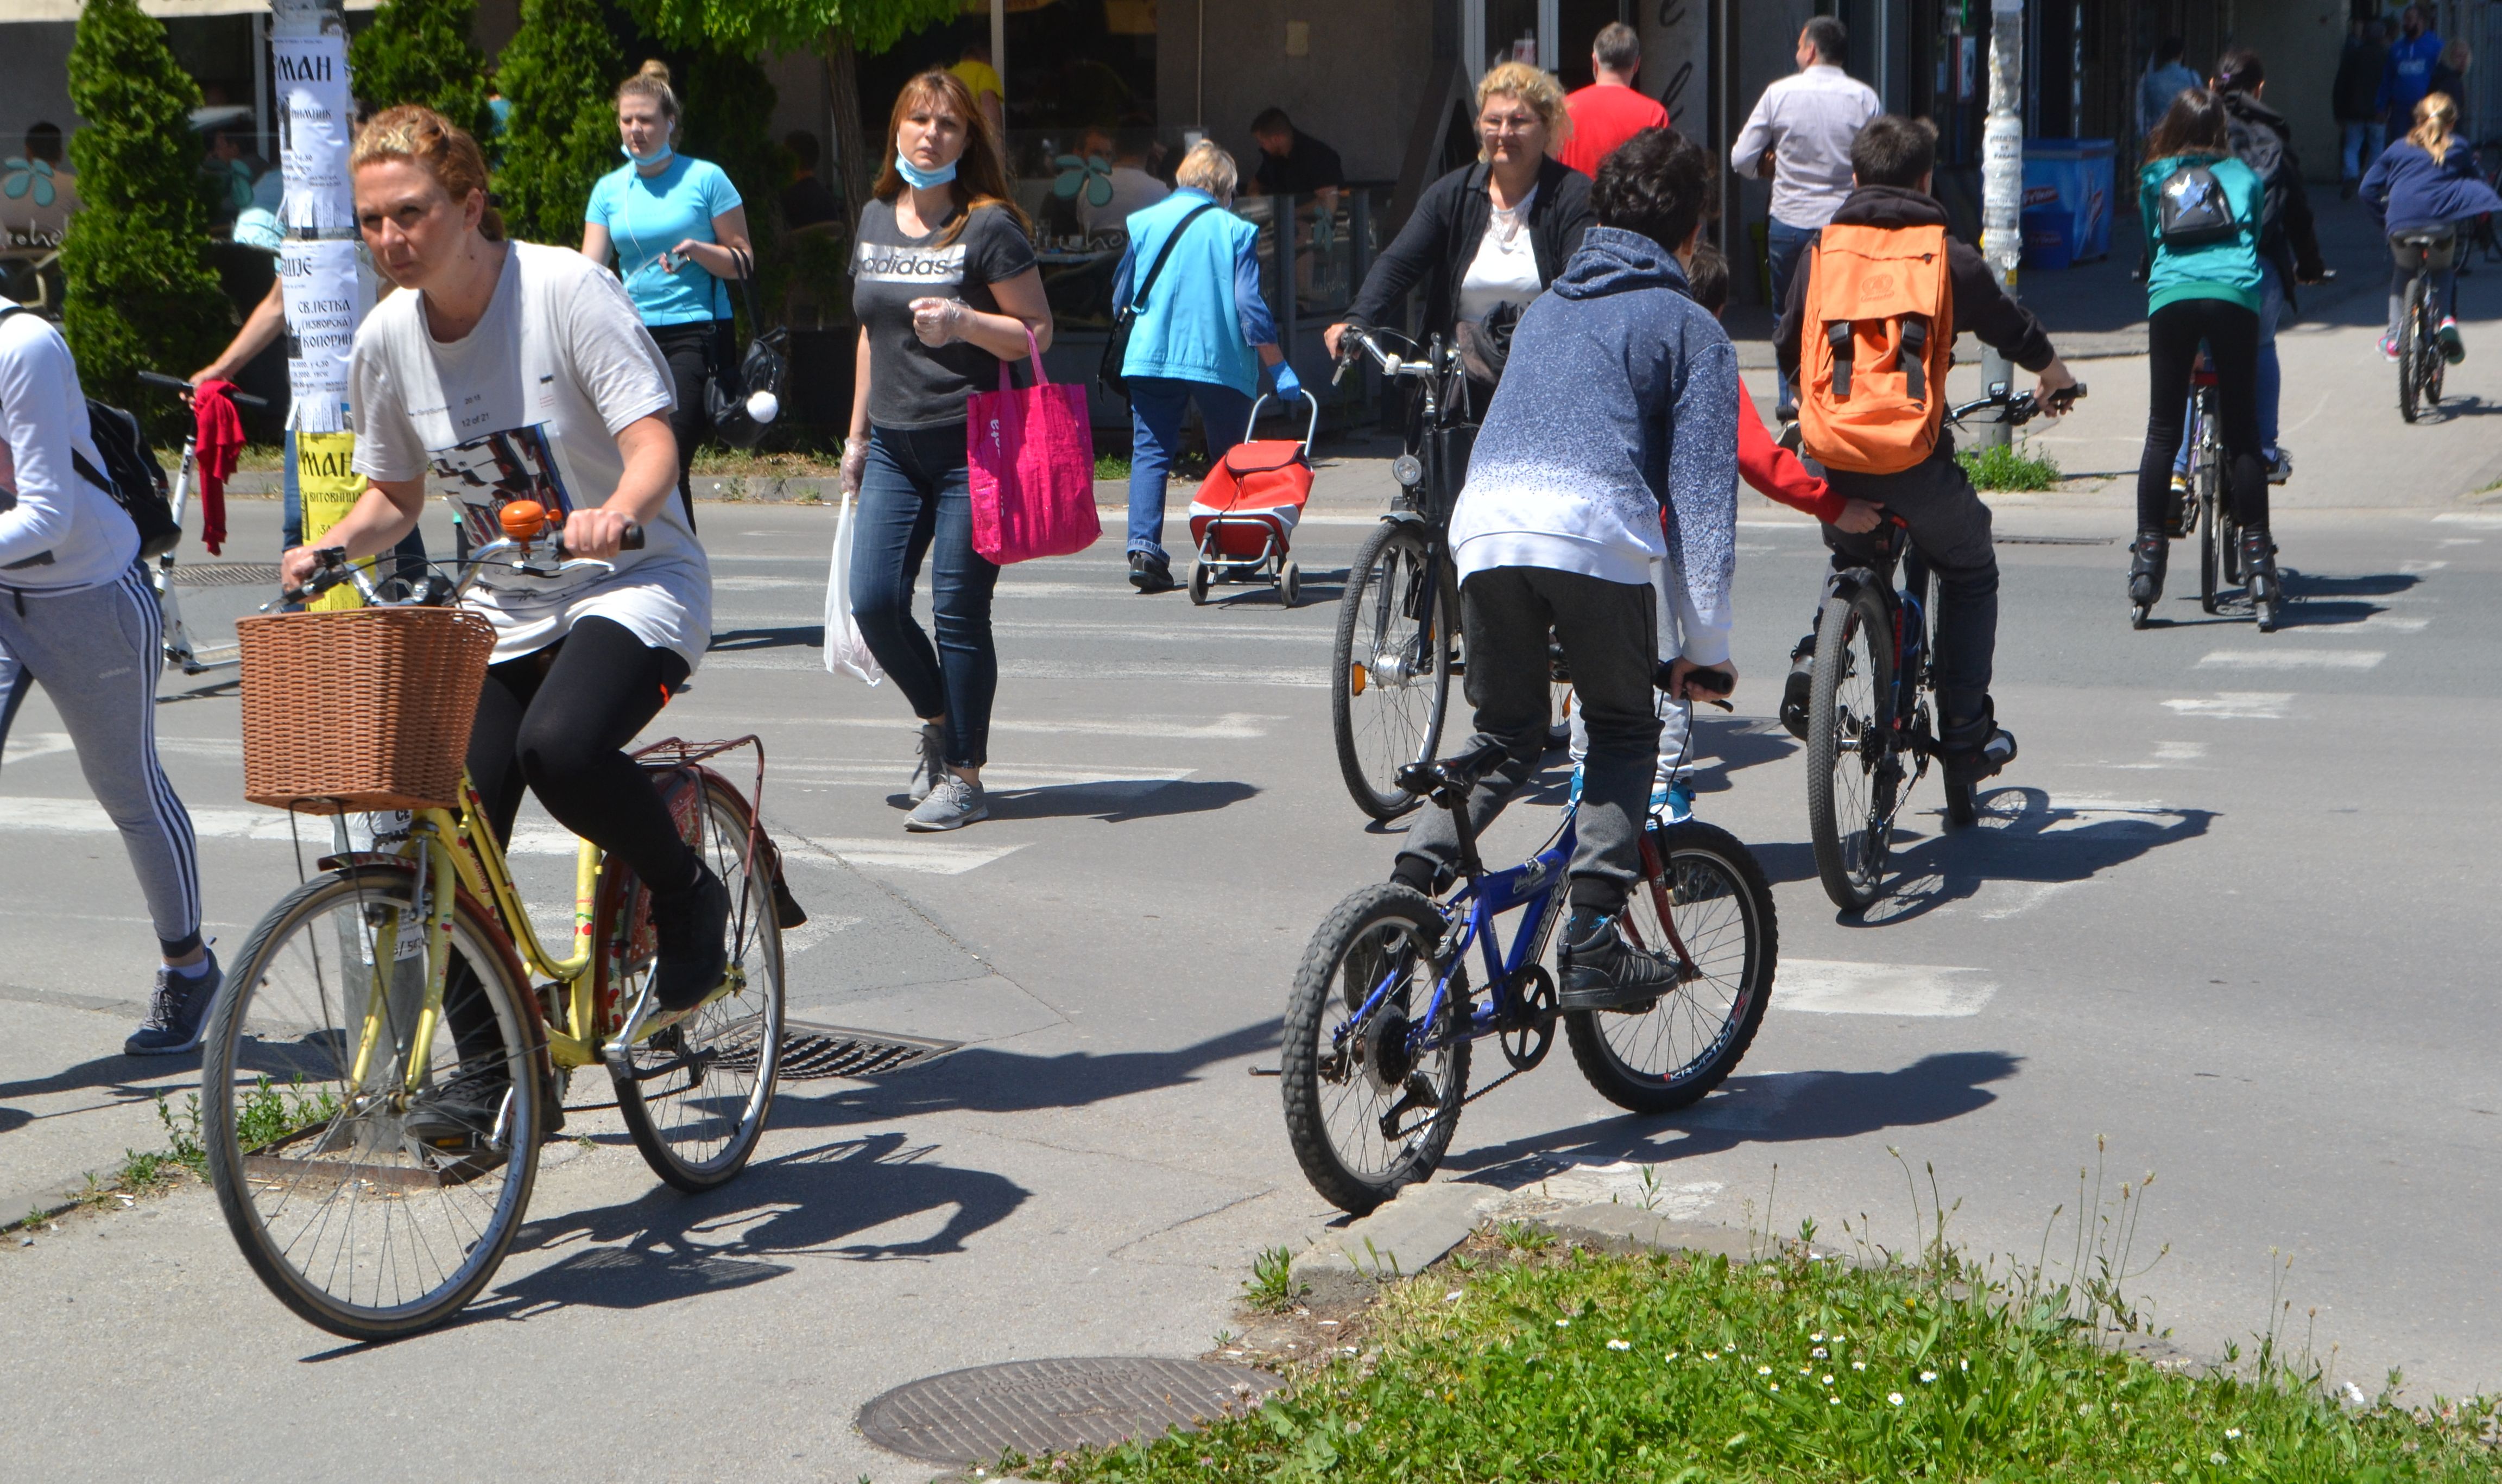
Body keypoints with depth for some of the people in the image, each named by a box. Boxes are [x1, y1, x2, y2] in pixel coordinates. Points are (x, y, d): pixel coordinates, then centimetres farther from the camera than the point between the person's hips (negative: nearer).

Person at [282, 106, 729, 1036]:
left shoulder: (565, 288, -16)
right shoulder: (386, 339, -1)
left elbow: (652, 446, -21)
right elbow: (394, 495, 13)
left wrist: (617, 512, -42)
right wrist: (330, 547, -7)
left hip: (633, 586, -5)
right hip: (504, 610, 5)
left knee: (559, 747, -35)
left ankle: (686, 894, -5)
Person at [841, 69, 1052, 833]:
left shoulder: (988, 226, -6)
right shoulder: (876, 219, 12)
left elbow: (1037, 333, -6)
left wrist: (962, 322, -23)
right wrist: (857, 434, 21)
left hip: (970, 446, -5)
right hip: (895, 446, 5)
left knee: (959, 611, -4)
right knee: (874, 603, -3)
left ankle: (963, 775, 7)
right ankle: (938, 720, 24)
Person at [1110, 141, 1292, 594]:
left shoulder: (1143, 222, 6)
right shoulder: (1235, 231, -2)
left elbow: (1120, 297, 10)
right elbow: (1250, 304, -7)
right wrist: (1279, 369, -1)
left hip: (1151, 357, 1)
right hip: (1222, 360, -1)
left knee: (1150, 452, 3)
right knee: (1230, 458, 13)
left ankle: (1143, 547, -15)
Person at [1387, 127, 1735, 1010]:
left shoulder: (1547, 311, 31)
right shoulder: (1690, 328, 14)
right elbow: (1700, 491, 7)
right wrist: (1706, 644, 8)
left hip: (1484, 523, 4)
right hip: (1595, 533, -4)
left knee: (1504, 739, 20)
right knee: (1623, 737, 14)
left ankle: (1405, 888, -1)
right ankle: (1592, 947, 2)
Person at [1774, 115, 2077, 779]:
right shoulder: (1949, 257, 2)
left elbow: (1787, 349, 21)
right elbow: (2012, 327, 16)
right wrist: (2053, 373, 39)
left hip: (1832, 456, 3)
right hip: (1914, 459, -3)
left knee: (1852, 558, 32)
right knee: (1970, 574, 19)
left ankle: (1814, 658, 6)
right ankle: (1967, 735, 15)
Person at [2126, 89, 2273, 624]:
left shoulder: (2155, 179, 22)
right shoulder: (2244, 176, 22)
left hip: (2171, 296, 0)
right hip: (2235, 297, 0)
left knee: (2163, 431, 3)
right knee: (2241, 431, 4)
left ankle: (2149, 550, -2)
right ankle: (2256, 549, 1)